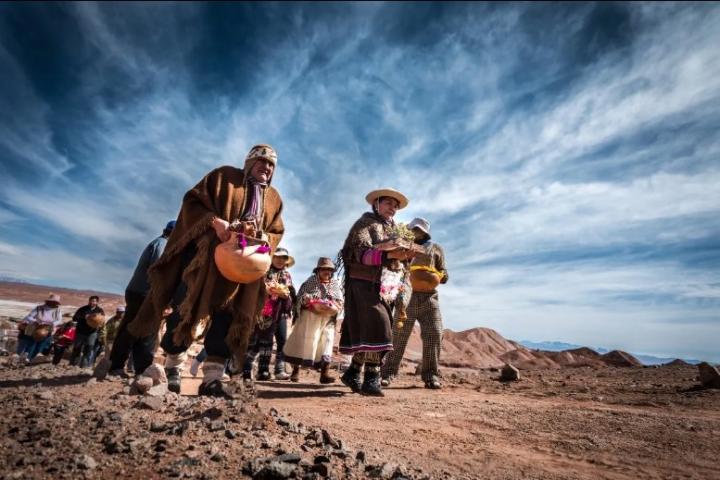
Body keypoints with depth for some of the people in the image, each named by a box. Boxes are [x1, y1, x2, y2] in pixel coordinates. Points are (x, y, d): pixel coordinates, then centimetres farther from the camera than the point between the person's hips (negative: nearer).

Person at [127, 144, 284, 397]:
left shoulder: (274, 199, 15)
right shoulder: (223, 176, 4)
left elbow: (276, 232, 15)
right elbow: (193, 200, -2)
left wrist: (263, 239, -8)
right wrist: (215, 221, -20)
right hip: (207, 255, -3)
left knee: (228, 318, -2)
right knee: (187, 307, 0)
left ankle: (212, 377, 3)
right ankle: (172, 366, 20)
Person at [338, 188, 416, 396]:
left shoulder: (394, 230, 24)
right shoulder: (366, 223, 2)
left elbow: (398, 262, 22)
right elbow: (360, 252, -13)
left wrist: (405, 256, -1)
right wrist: (389, 254, -24)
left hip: (386, 288, 7)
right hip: (366, 285, -7)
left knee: (365, 333, 8)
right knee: (376, 329, -16)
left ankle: (352, 373, 20)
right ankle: (371, 379, -10)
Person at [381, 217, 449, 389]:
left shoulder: (435, 248, 17)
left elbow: (444, 275, 11)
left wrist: (438, 275, -11)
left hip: (429, 298, 1)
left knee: (433, 335, -5)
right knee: (398, 336, -2)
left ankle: (431, 376, 5)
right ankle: (387, 374, 3)